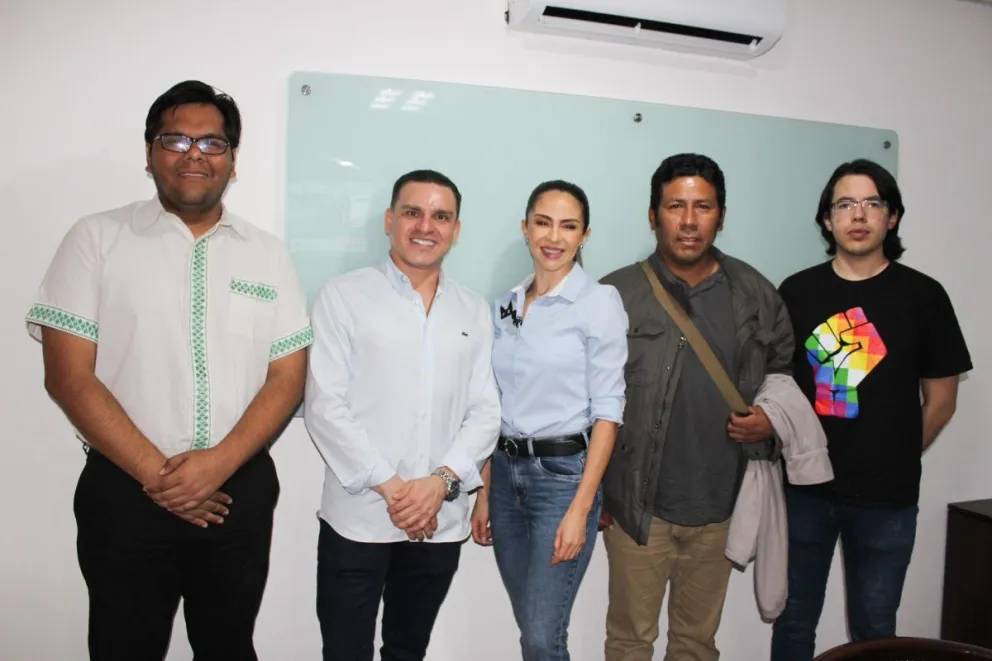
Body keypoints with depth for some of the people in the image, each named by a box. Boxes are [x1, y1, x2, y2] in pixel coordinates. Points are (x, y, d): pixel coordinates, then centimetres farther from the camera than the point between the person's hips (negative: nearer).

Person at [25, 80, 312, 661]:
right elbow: (69, 377, -6)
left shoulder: (268, 253, 5)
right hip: (125, 491, -2)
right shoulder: (97, 238, -1)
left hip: (240, 491, 2)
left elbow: (287, 378, 0)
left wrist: (219, 463, -13)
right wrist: (155, 474, -12)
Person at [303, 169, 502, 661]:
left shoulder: (474, 311, 9)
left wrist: (442, 481, -10)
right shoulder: (343, 295, -2)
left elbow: (485, 412, 5)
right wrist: (390, 487, -13)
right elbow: (324, 405, -8)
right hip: (358, 518, -3)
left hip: (441, 522, 4)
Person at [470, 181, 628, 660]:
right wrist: (484, 492, 9)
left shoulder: (599, 302, -8)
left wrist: (581, 506, -16)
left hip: (564, 474, -5)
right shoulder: (506, 305, 8)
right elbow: (496, 406, 11)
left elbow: (607, 409, -11)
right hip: (506, 472, 6)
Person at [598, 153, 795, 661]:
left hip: (721, 505, 3)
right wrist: (591, 492, -6)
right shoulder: (616, 296, -8)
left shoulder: (756, 295, 2)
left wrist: (773, 418, -5)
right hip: (638, 505, -3)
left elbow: (786, 369, 15)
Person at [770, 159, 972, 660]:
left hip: (887, 497, -1)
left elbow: (941, 397, 4)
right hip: (804, 488, 1)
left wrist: (897, 461, 5)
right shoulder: (797, 292, 1)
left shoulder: (923, 295, -2)